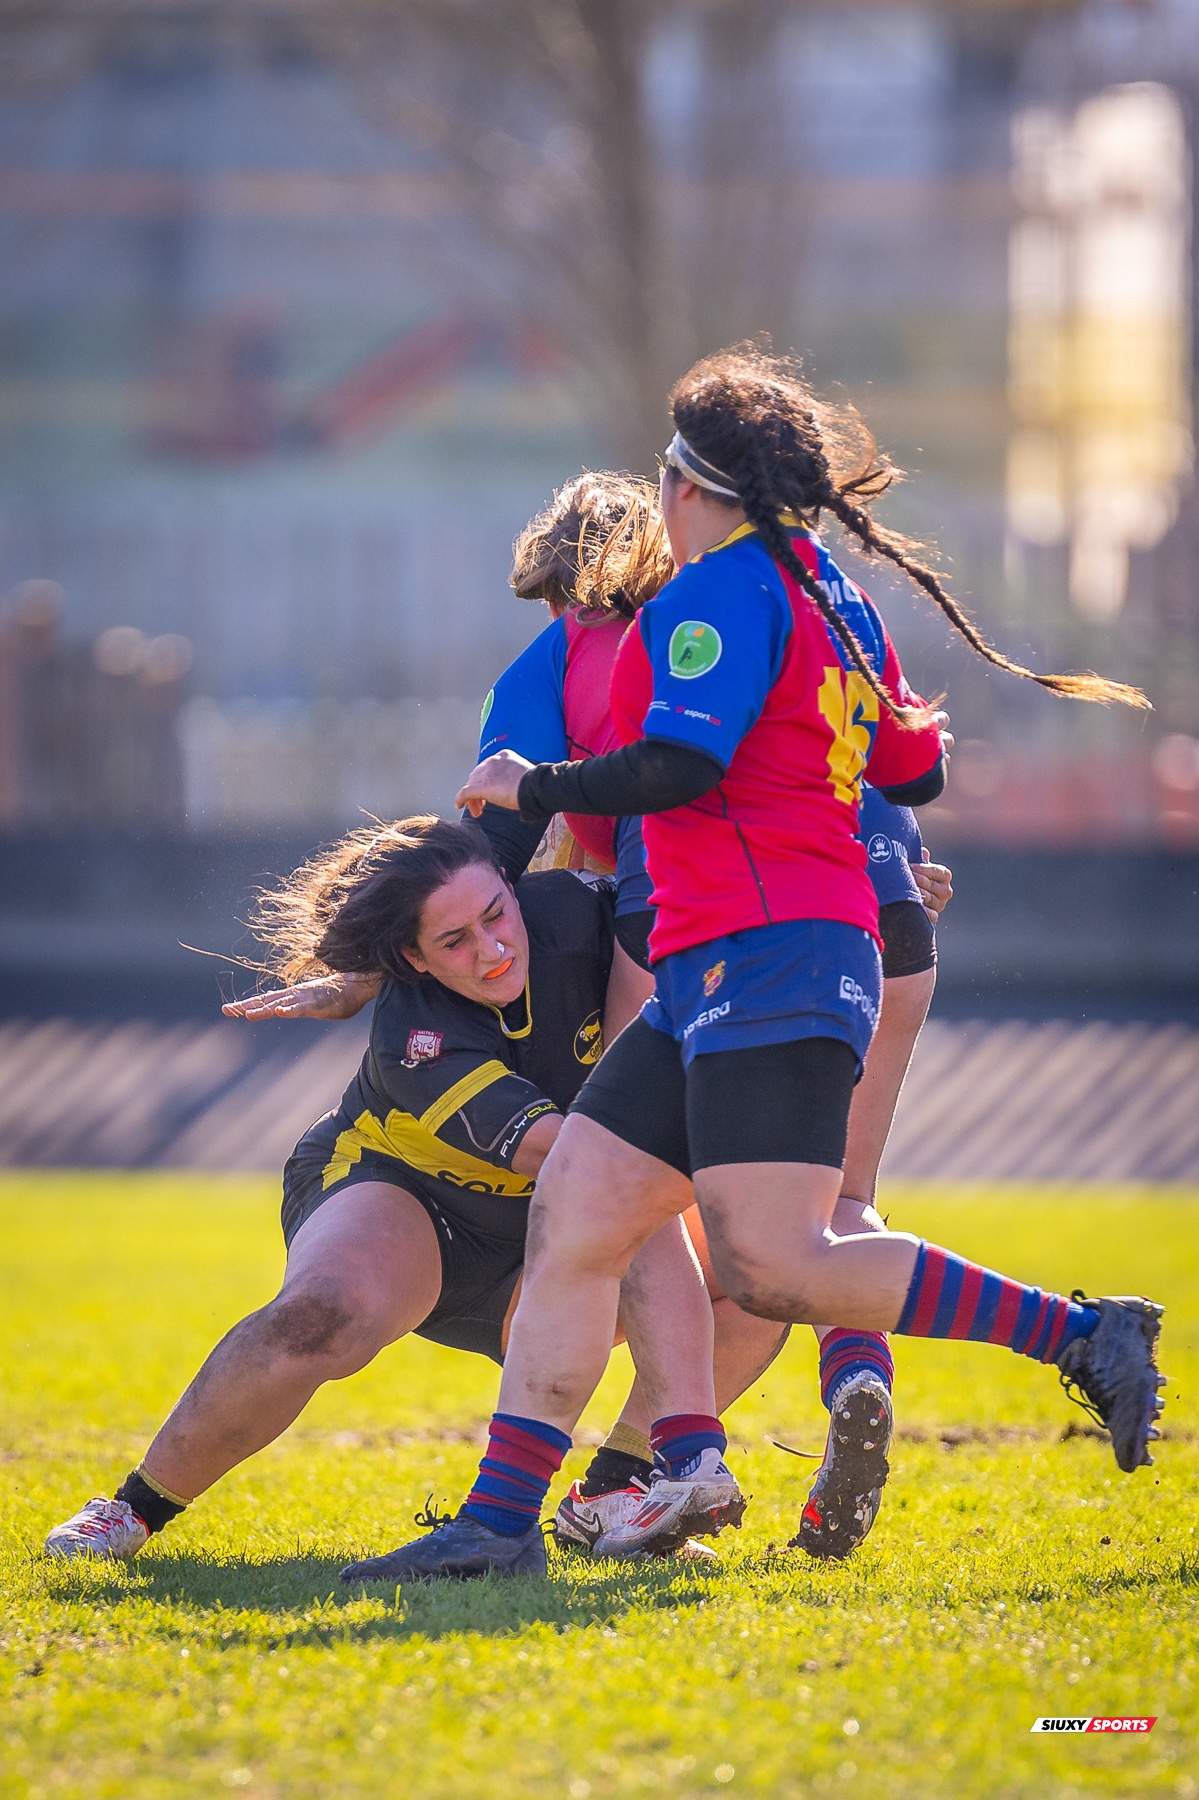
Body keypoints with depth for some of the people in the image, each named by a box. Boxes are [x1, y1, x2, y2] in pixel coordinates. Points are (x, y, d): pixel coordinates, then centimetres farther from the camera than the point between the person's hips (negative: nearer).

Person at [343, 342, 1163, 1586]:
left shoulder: (723, 590, -8)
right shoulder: (836, 599, 19)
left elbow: (676, 766, -19)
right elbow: (914, 772, 25)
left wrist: (529, 788, -3)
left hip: (769, 963, -10)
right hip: (712, 984, 10)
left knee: (772, 1267, -18)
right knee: (572, 1217, 3)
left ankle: (1079, 1335, -12)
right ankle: (500, 1521, -1)